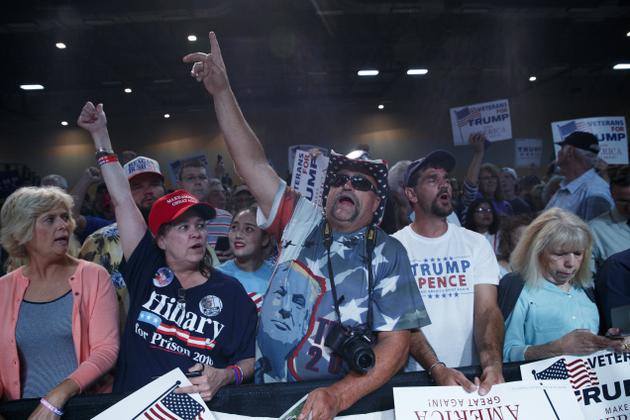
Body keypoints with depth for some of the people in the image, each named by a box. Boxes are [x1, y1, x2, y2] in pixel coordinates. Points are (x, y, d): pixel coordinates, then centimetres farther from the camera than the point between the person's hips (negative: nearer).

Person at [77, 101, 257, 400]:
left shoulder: (230, 291, 2)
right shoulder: (146, 272, 2)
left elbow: (248, 360, 7)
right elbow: (122, 200, 3)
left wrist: (223, 377, -14)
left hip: (198, 407, 0)